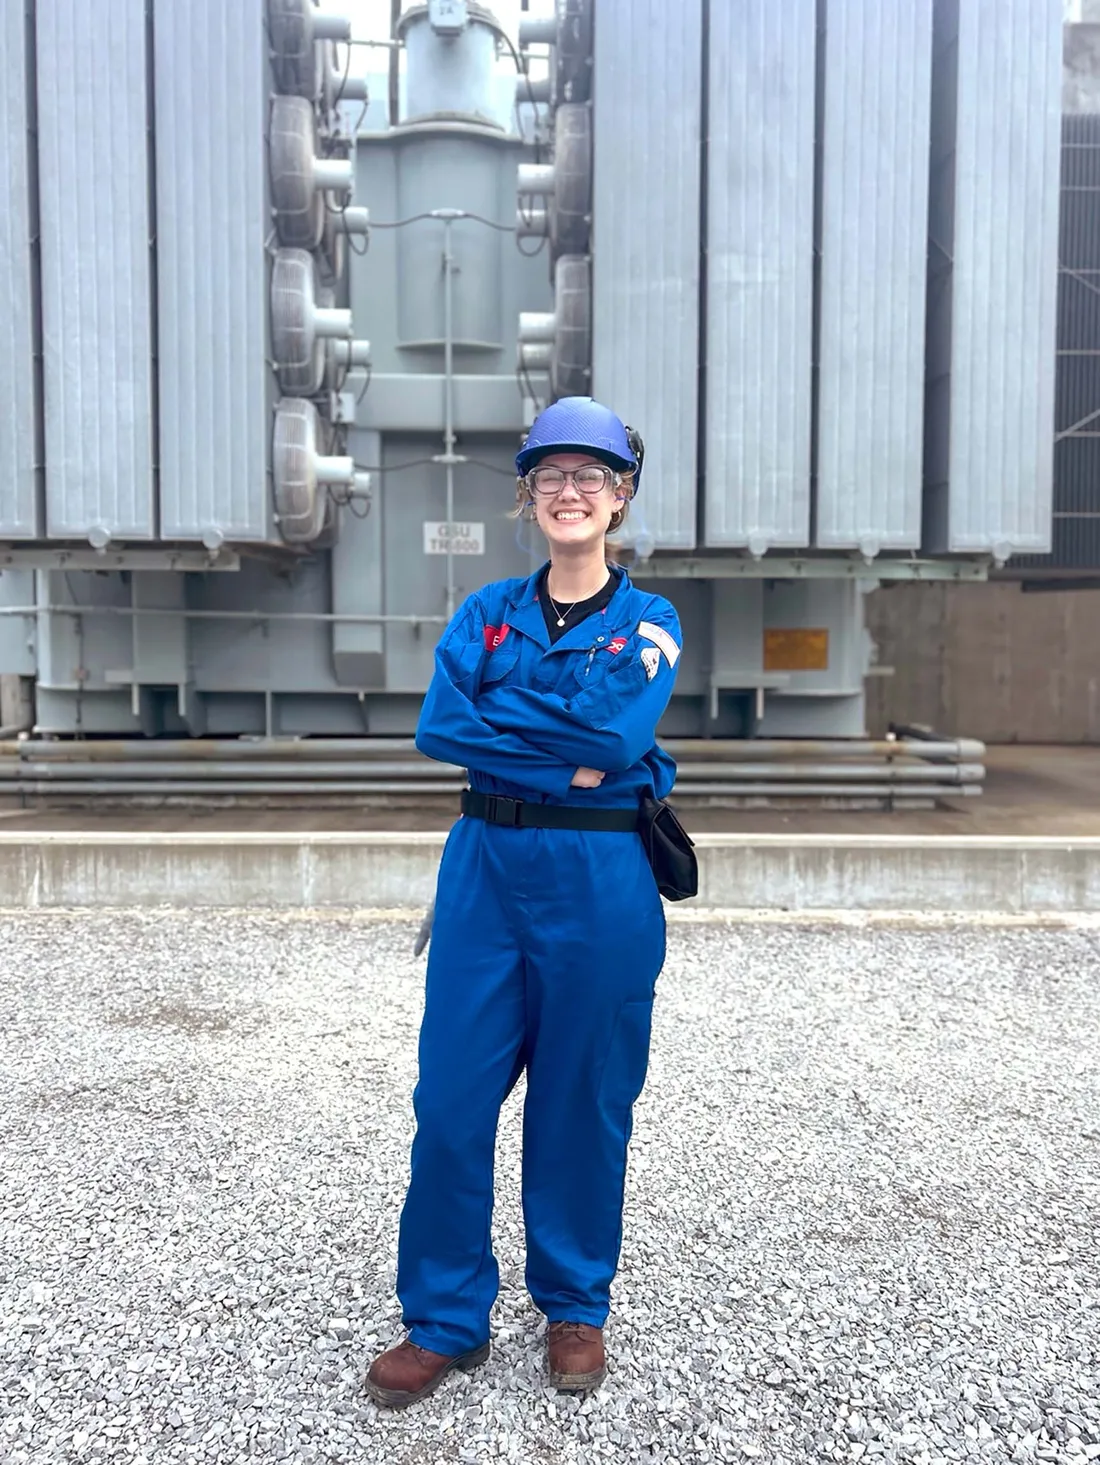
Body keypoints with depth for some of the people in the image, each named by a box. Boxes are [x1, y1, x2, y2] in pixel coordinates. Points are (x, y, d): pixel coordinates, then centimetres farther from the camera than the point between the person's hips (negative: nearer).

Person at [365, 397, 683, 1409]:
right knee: (452, 1093, 4)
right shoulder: (487, 613, 9)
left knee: (583, 1096, 9)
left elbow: (623, 729, -17)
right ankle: (444, 1320, 22)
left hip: (602, 878, -2)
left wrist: (500, 709, -10)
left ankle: (576, 1307, 31)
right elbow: (437, 727, -7)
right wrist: (569, 752, -14)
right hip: (486, 865, 2)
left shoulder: (649, 622, 2)